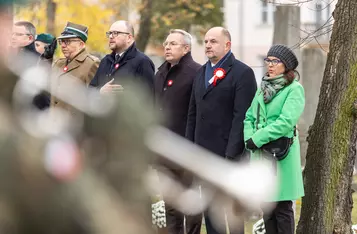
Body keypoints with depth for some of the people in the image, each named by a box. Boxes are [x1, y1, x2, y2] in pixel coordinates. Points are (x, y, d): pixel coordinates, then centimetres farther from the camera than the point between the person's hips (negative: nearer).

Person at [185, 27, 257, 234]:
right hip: (204, 152, 7)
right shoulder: (202, 72, 17)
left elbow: (242, 115, -14)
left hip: (228, 152, -7)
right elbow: (193, 113, 19)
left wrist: (232, 153, -19)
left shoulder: (242, 73, -7)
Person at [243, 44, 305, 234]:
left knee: (282, 207, -3)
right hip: (260, 154, 7)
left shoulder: (294, 89, -7)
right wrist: (249, 138, -8)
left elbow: (286, 122, -17)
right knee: (267, 208, 10)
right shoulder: (263, 88, 14)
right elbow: (249, 117, 12)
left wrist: (257, 139, -16)